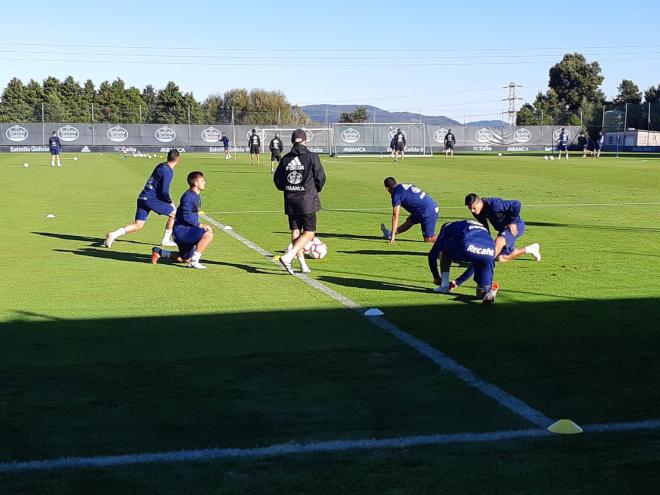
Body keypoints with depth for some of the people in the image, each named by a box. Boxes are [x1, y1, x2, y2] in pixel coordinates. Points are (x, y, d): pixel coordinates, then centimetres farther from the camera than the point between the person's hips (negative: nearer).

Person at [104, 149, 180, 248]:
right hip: (152, 199, -8)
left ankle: (113, 235, -7)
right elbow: (164, 191, -18)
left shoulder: (161, 166, 15)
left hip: (142, 197, 8)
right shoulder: (168, 171, -13)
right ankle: (166, 240, 12)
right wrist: (170, 202, 0)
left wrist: (167, 200, 22)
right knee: (174, 213, 7)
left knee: (138, 225, 6)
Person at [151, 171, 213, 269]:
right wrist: (200, 225, -21)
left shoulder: (196, 197, 13)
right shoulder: (188, 196, -17)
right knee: (208, 234, -29)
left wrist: (201, 225, 8)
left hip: (187, 229, 10)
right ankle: (194, 262, -24)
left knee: (185, 259, 22)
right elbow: (186, 217, -23)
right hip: (181, 229, -10)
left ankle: (158, 252, 28)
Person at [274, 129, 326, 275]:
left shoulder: (285, 159, 3)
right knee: (309, 233, 1)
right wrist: (316, 190, 17)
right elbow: (320, 177, -3)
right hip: (307, 201, -4)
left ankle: (303, 264, 14)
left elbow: (277, 179, 8)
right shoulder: (312, 157, -7)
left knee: (295, 232, 13)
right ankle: (287, 257, -16)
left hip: (290, 201, 4)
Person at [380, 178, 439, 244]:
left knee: (428, 239, 1)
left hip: (428, 212, -9)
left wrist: (393, 236, -10)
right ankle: (390, 233, 35)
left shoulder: (396, 194, -9)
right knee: (410, 221, 22)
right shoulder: (408, 185, 12)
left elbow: (395, 216, -12)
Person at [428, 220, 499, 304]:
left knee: (445, 247, 27)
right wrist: (458, 282, 56)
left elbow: (432, 255, 28)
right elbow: (476, 263, 48)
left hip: (467, 249, -3)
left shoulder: (448, 227, 31)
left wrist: (436, 277, 43)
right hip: (489, 254, 3)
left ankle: (444, 285, 23)